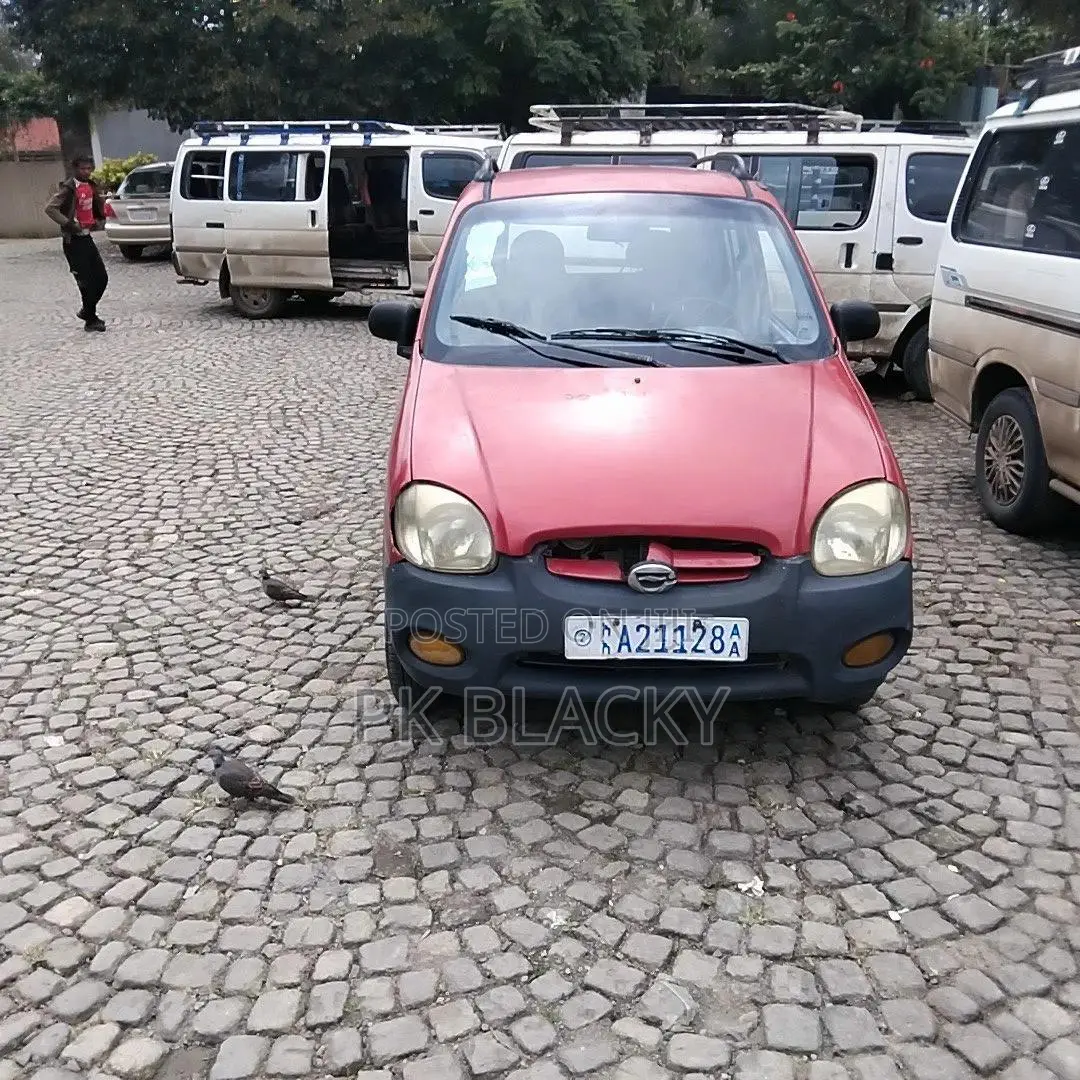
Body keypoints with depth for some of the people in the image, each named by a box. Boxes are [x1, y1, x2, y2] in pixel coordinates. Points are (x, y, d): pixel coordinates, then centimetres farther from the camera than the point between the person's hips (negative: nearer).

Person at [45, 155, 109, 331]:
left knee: (102, 277, 7)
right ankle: (91, 320, 5)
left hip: (87, 237, 7)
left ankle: (87, 310, 25)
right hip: (74, 241, -7)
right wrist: (69, 224, -24)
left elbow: (99, 205, 29)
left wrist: (98, 221, 12)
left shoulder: (91, 186, 9)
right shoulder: (68, 188, -13)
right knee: (86, 281, -6)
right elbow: (50, 208, -21)